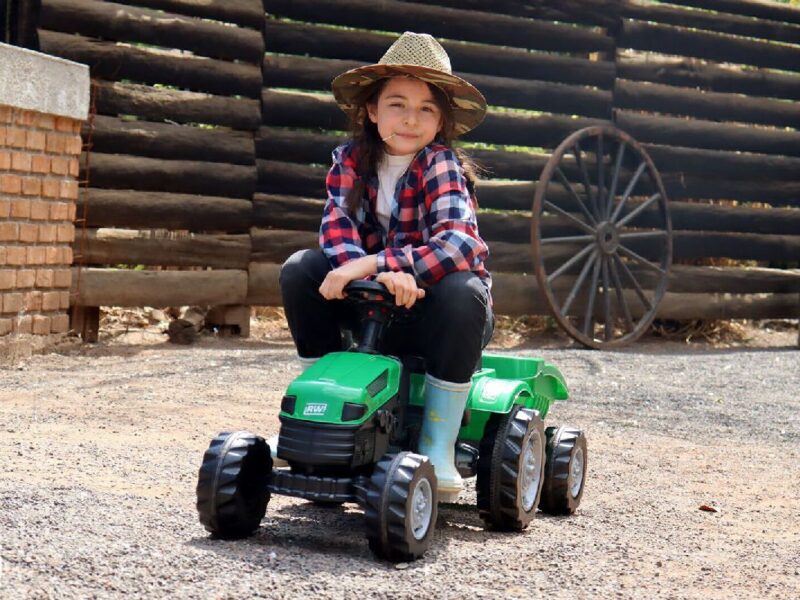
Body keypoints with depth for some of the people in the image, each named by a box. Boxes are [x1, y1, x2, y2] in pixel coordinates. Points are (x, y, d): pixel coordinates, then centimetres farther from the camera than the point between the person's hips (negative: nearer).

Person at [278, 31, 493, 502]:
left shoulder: (442, 165, -15)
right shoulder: (352, 160, -2)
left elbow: (461, 243, -32)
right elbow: (338, 225, -17)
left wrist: (374, 263, -42)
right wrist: (387, 272, -38)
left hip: (432, 310, -4)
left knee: (461, 293, -36)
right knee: (300, 270, -17)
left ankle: (438, 449, -26)